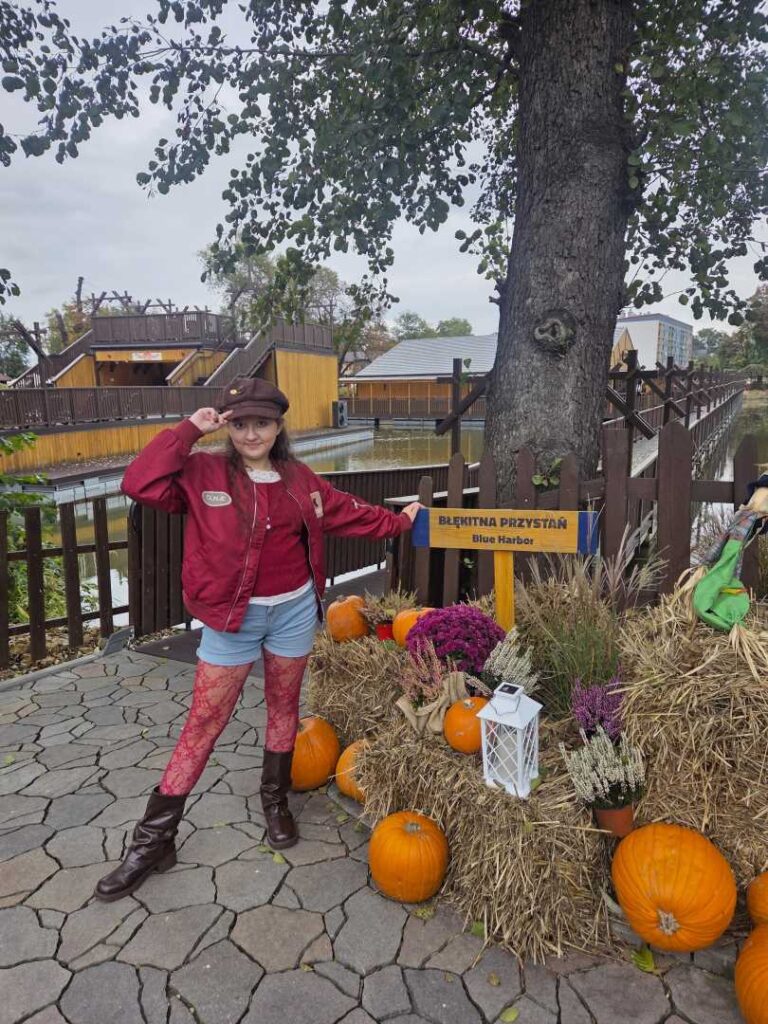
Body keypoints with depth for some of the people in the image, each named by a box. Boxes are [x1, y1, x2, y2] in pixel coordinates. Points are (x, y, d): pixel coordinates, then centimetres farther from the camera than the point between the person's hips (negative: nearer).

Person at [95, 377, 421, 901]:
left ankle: (276, 801, 39)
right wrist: (188, 430, -20)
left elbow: (349, 511, 17)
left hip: (294, 610, 3)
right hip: (232, 617, -3)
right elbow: (140, 484, -23)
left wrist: (398, 520, 25)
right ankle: (154, 840, 16)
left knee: (284, 708, 17)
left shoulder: (300, 479, 3)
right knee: (204, 721, 2)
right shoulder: (204, 473, -8)